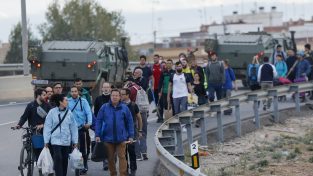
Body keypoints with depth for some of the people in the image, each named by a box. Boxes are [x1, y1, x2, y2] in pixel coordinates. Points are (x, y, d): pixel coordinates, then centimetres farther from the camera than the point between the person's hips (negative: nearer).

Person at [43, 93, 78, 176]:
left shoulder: (69, 113, 3)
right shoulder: (52, 112, -5)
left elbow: (73, 127, 8)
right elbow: (47, 127, -2)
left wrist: (75, 141, 8)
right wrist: (46, 141, -3)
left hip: (66, 141, 3)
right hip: (56, 140, -3)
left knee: (65, 160, 9)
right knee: (58, 159, -14)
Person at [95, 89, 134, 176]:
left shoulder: (124, 108, 2)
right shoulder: (104, 108, 2)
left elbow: (130, 122, 5)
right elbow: (98, 121, 3)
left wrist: (131, 136, 2)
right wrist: (97, 135, -2)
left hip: (121, 138, -1)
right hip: (108, 138, 1)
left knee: (122, 157, -4)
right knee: (110, 158, 9)